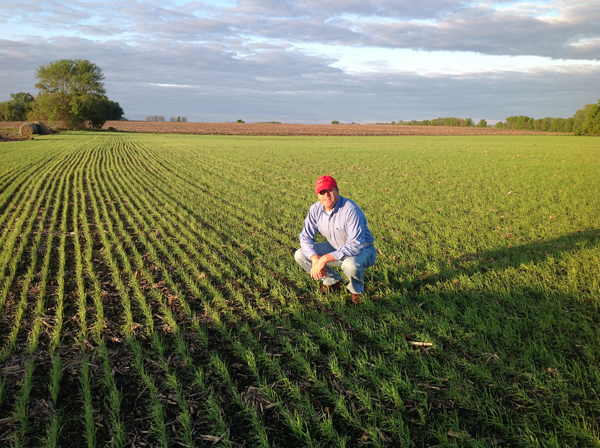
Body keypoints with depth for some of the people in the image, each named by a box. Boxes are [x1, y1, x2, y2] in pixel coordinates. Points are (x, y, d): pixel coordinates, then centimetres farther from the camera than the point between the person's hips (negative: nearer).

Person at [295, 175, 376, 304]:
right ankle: (333, 281, 14)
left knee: (350, 264, -40)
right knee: (300, 255, -8)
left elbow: (356, 245, -35)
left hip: (362, 250, -6)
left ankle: (356, 290, -3)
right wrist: (315, 259, -26)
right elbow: (306, 237, -6)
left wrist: (325, 259, -39)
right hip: (336, 248, 6)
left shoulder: (350, 210, -30)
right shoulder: (315, 209, -11)